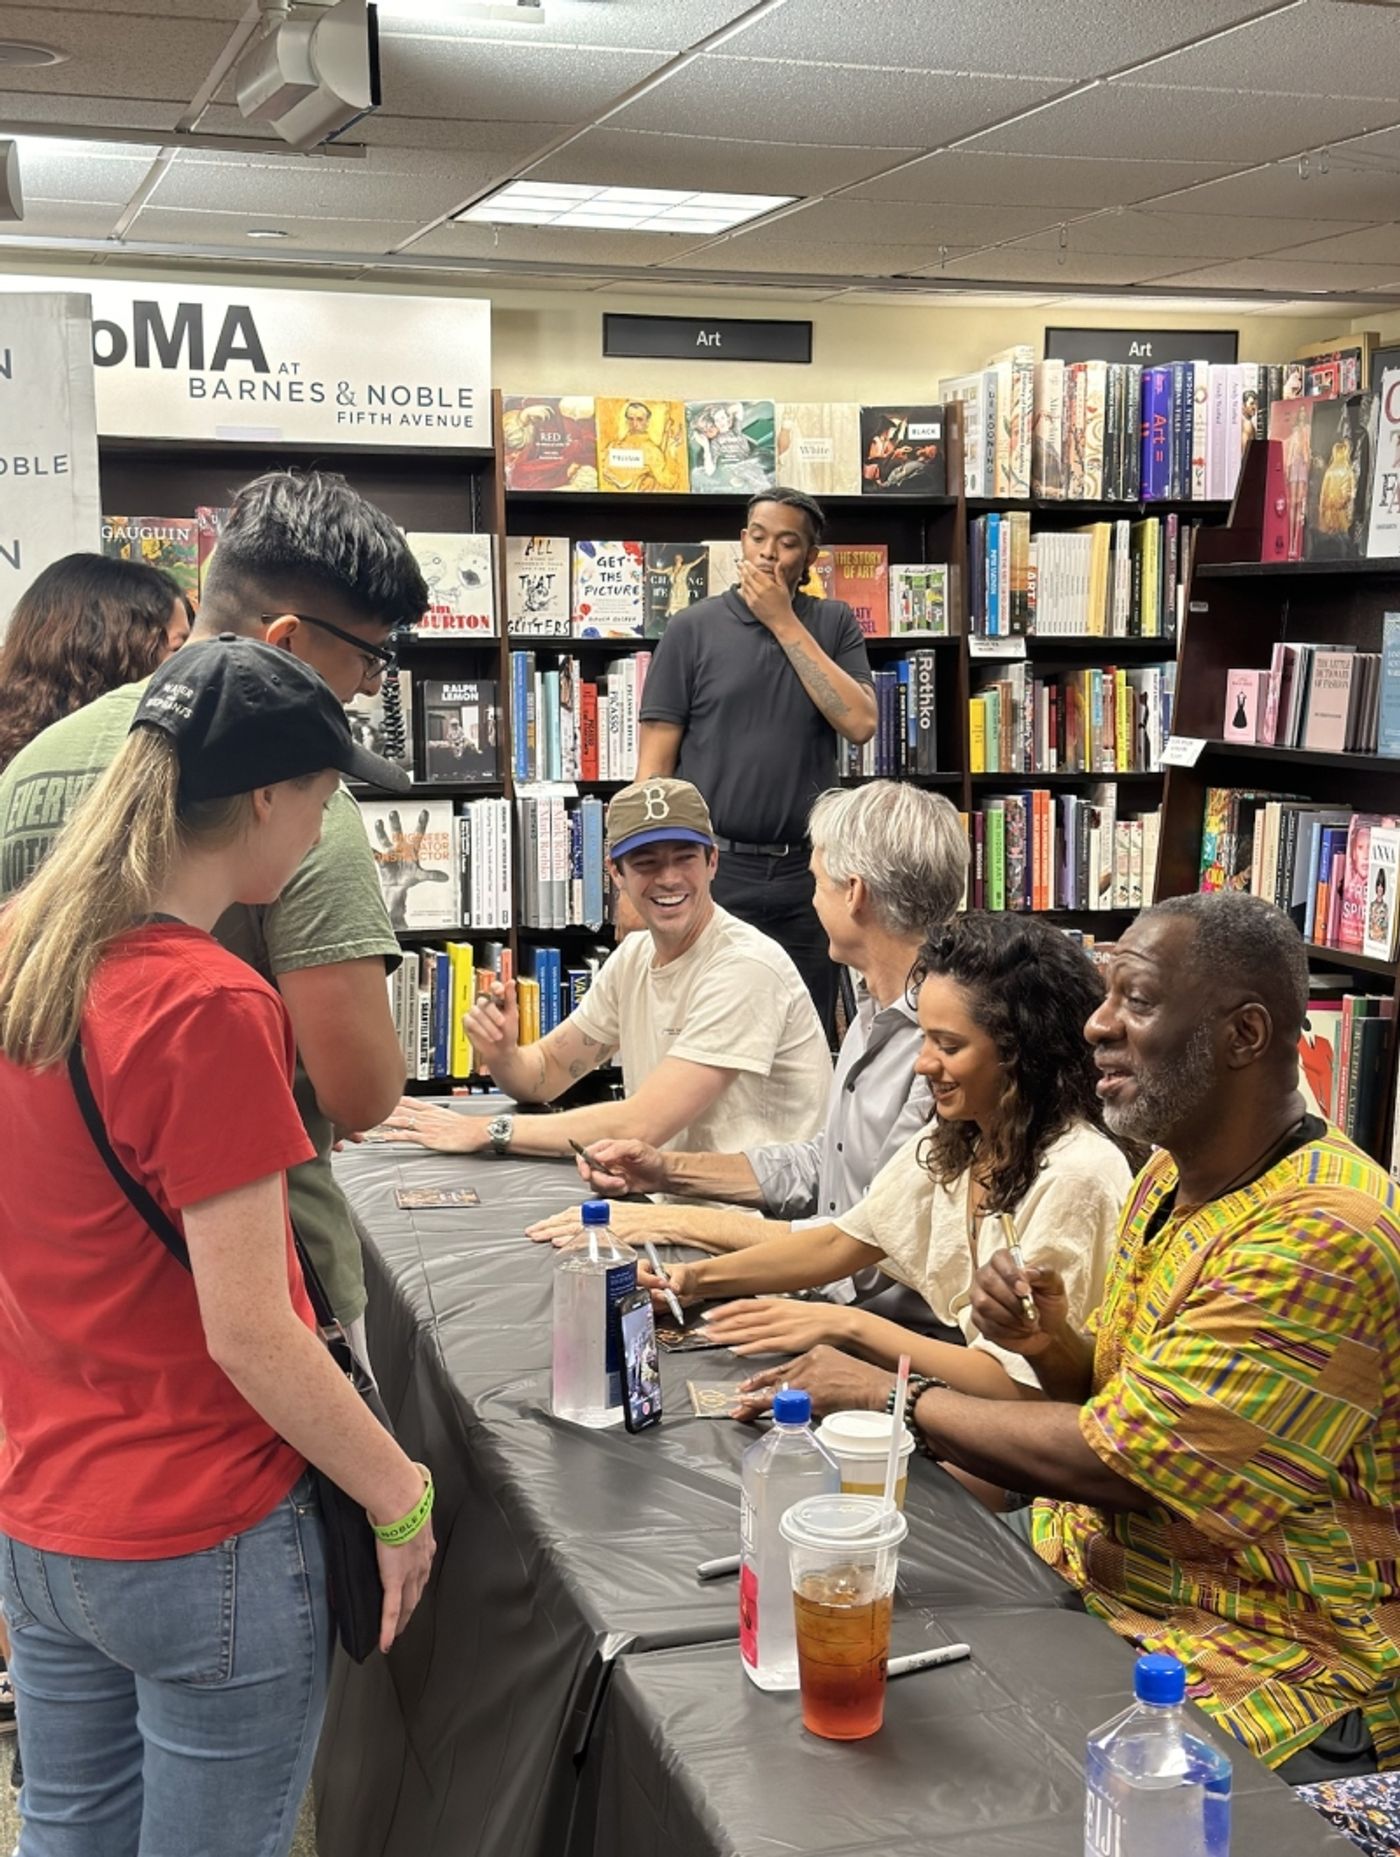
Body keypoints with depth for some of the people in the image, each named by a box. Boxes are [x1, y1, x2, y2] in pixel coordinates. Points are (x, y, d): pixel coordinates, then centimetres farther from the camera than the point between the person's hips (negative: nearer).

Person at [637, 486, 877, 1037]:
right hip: (713, 869, -2)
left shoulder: (833, 624, 7)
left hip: (806, 871, 2)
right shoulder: (694, 628, 1)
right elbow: (655, 762, 0)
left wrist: (784, 622, -7)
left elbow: (859, 723, -8)